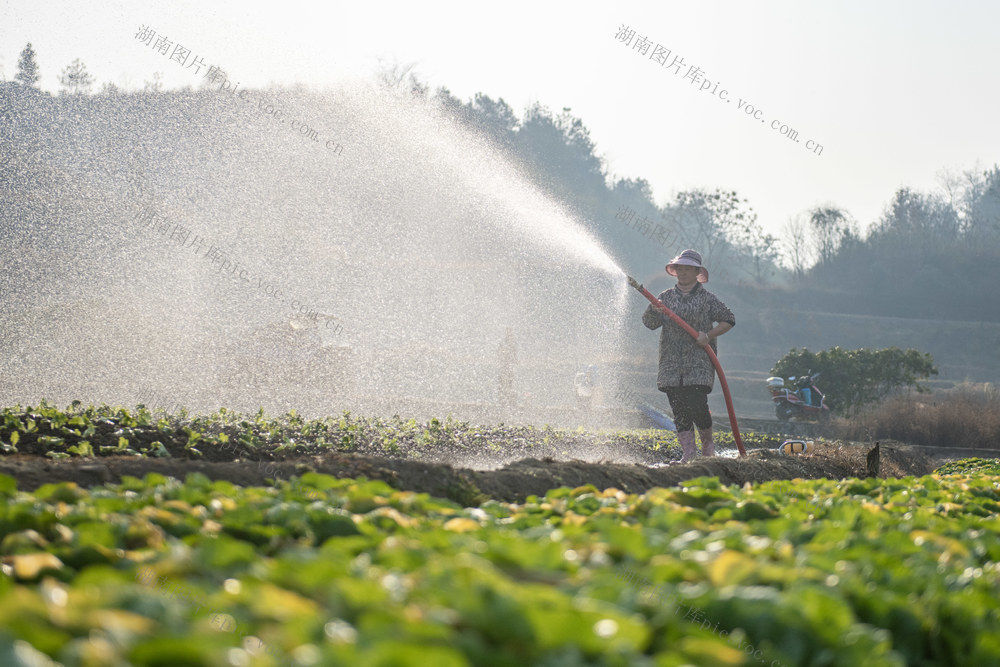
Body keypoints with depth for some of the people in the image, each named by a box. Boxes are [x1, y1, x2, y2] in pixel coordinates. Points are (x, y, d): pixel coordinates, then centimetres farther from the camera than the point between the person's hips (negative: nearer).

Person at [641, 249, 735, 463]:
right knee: (679, 409, -1)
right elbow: (650, 323, 5)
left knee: (697, 406, -12)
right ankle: (688, 452, 4)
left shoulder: (707, 298, 3)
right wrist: (653, 310, -16)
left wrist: (709, 335, -7)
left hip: (699, 361, -3)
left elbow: (729, 320, 7)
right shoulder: (666, 297, 11)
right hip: (671, 363, 3)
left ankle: (708, 443, 11)